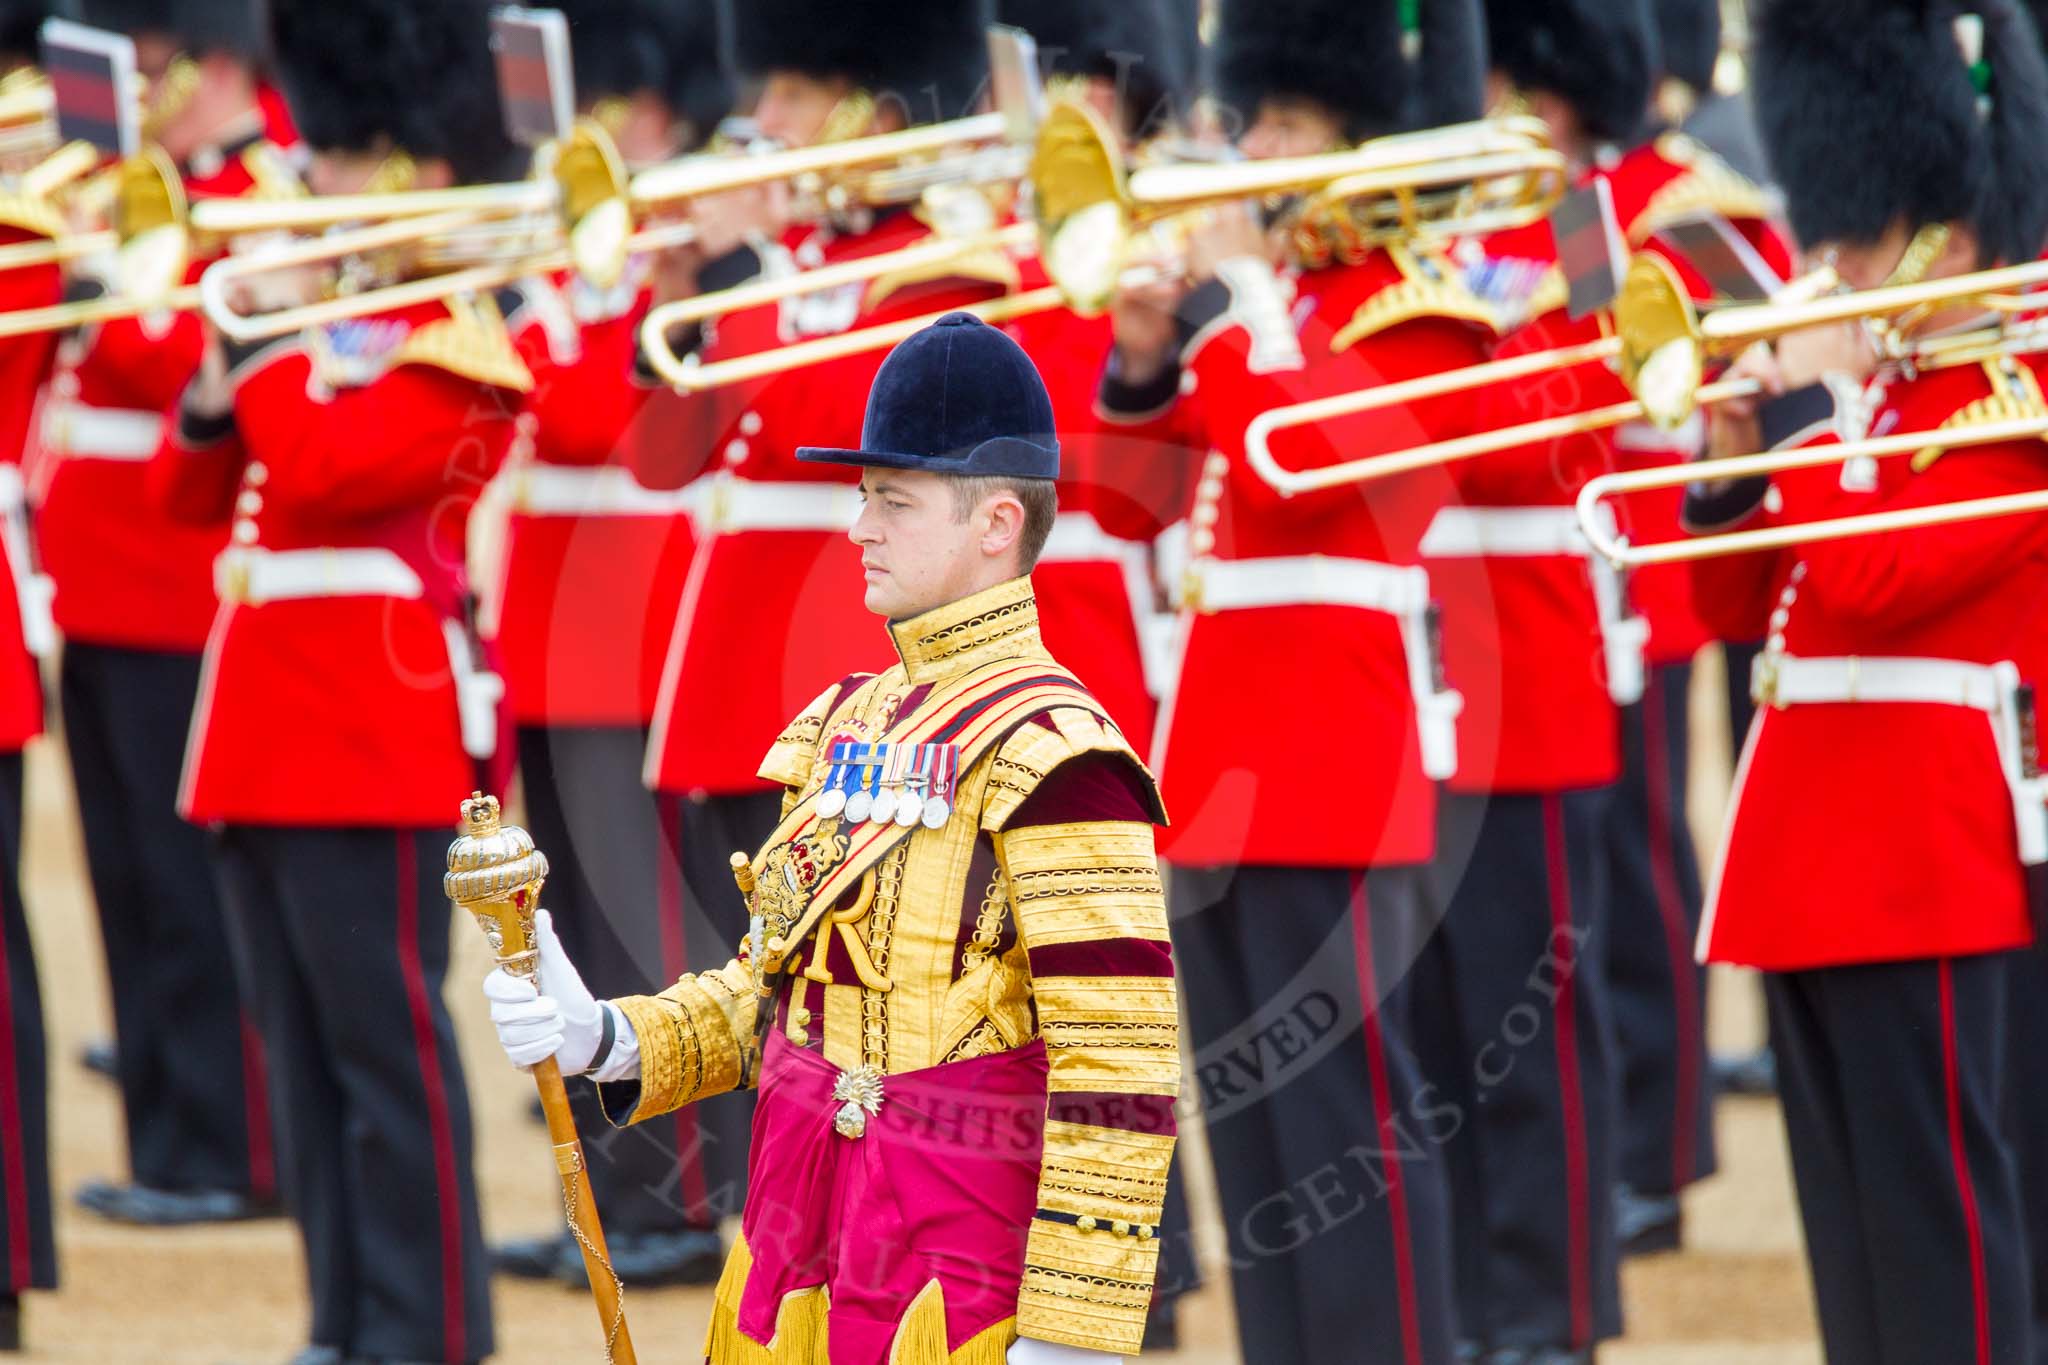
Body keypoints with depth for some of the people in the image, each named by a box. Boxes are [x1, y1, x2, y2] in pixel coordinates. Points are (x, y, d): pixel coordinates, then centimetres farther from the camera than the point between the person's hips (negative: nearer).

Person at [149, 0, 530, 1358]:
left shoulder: (463, 341, -8)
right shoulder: (338, 317, 18)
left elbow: (327, 470, -22)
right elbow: (193, 487, 17)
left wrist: (268, 333, -11)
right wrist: (222, 377, 0)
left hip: (373, 721, -9)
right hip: (271, 727, 9)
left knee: (386, 1032, -7)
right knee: (306, 1041, 10)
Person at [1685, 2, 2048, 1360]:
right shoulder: (1878, 394, 16)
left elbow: (1865, 584, -21)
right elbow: (1735, 599, 18)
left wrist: (1810, 417, -14)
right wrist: (1734, 460, 2)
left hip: (1920, 850, -9)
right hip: (1815, 843, 9)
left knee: (1931, 1178, -7)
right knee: (1845, 1187, 11)